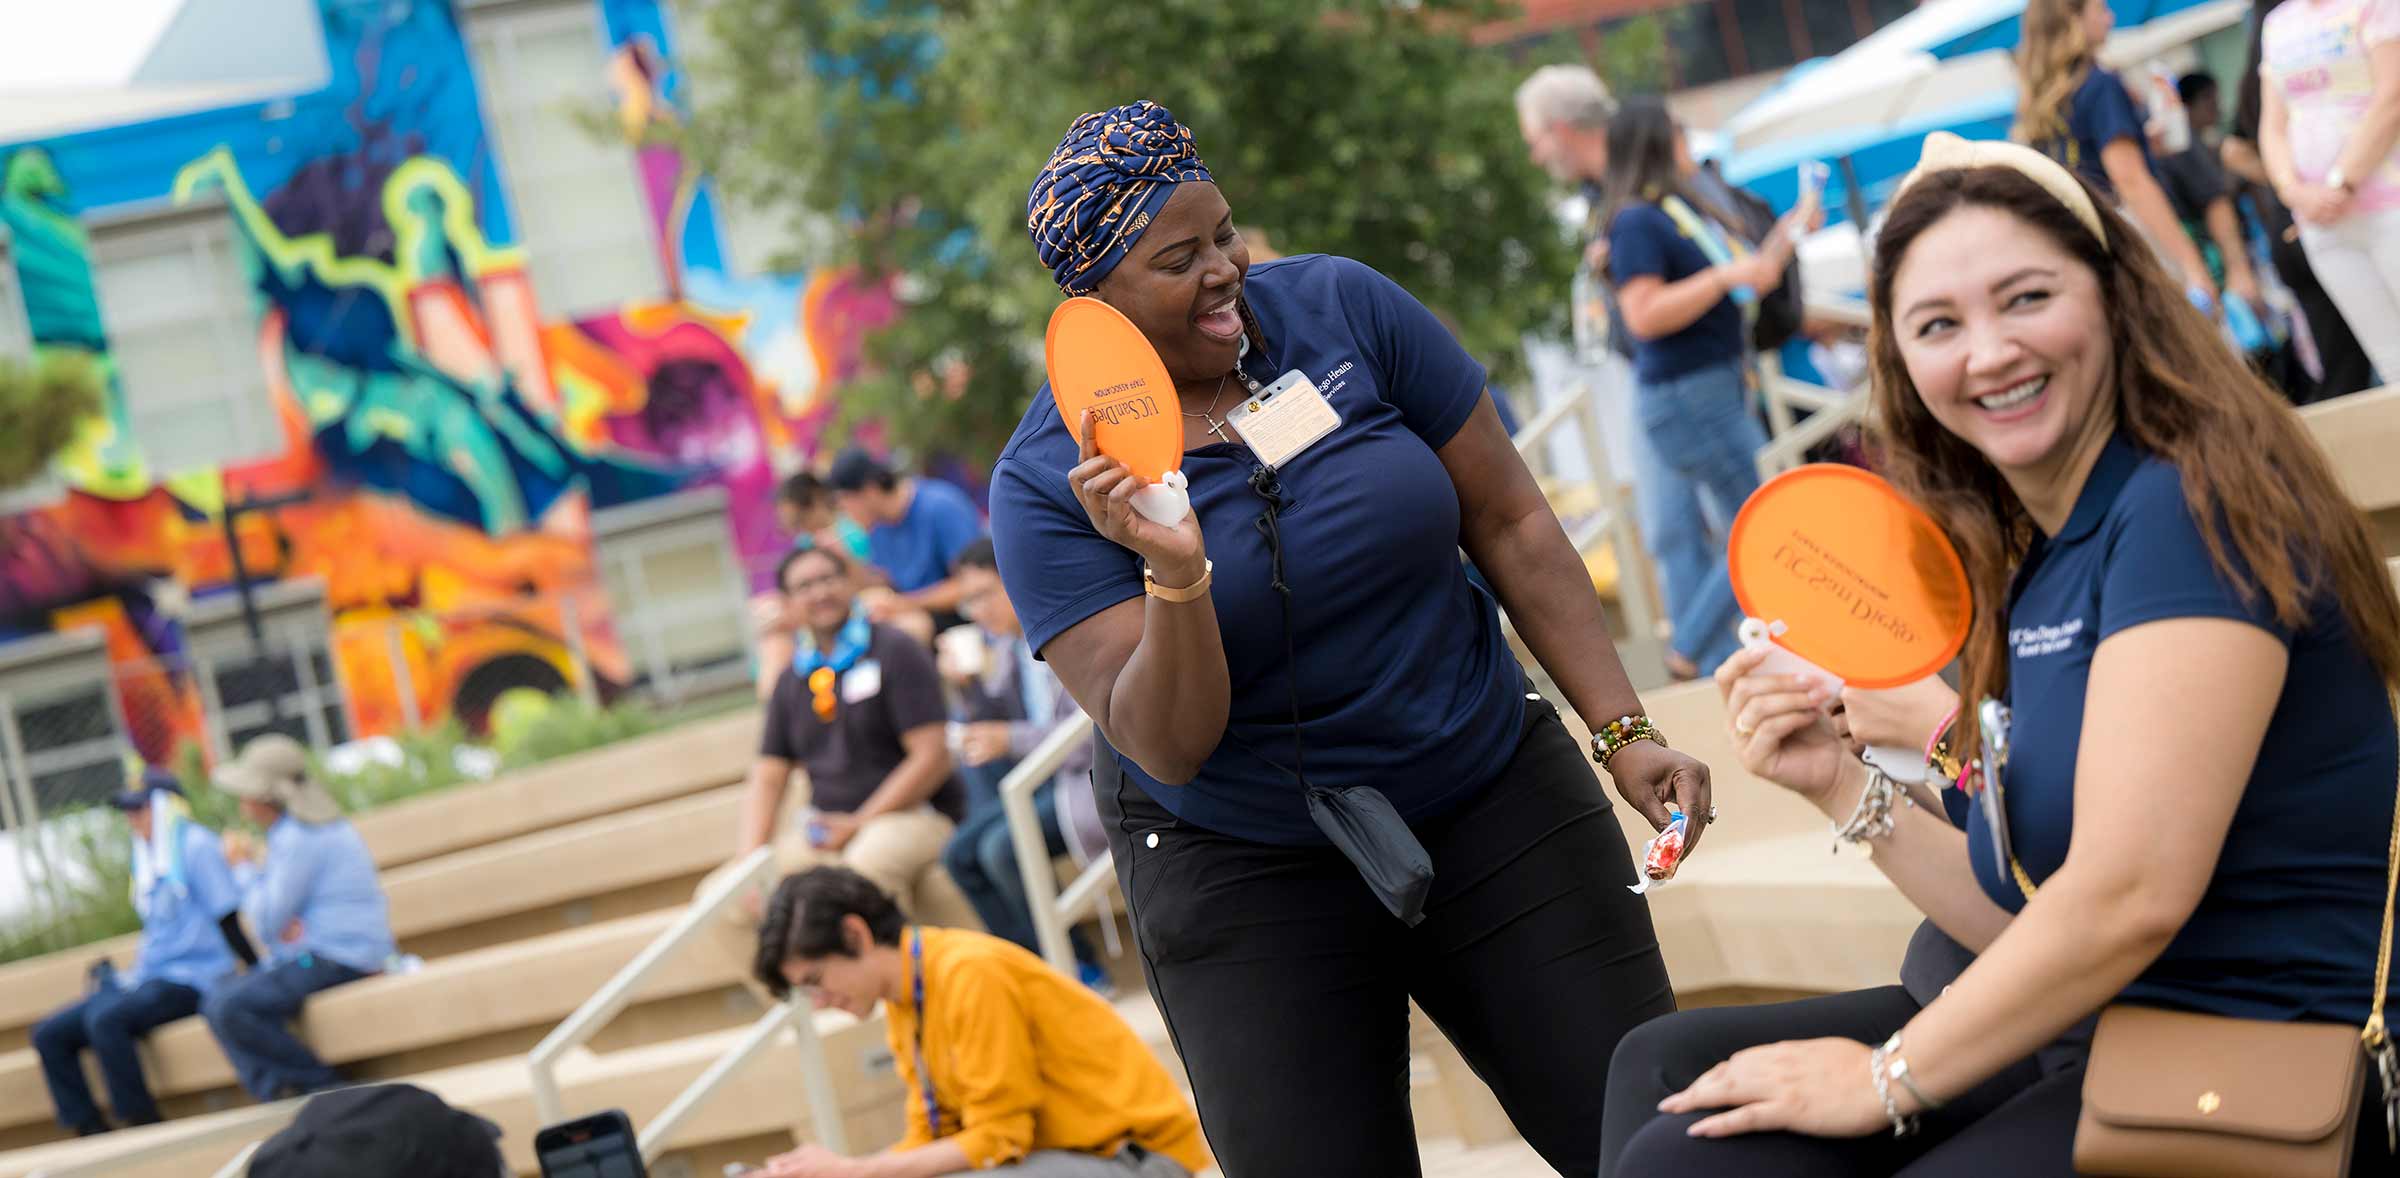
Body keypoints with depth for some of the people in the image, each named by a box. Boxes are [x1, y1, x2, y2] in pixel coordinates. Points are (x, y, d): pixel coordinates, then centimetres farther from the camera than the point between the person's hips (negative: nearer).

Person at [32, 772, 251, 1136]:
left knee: (106, 1020, -33)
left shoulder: (196, 844, -7)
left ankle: (146, 1130, -25)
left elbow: (228, 921, -10)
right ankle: (93, 1135, -8)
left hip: (191, 979, -9)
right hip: (147, 980, 9)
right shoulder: (145, 854, 18)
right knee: (49, 1035, -3)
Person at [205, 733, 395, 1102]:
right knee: (214, 1004, 7)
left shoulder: (298, 840, -16)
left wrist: (246, 870, -2)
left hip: (333, 960, -11)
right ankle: (277, 1092, -8)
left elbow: (268, 924, -16)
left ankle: (325, 1088, -14)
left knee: (226, 1007, -20)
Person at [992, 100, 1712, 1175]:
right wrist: (1175, 572, -35)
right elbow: (1166, 748, -17)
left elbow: (1509, 523, -2)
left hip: (1496, 802, 2)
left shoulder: (1344, 310, -7)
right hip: (1246, 874, -2)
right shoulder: (1044, 488, -12)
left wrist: (1623, 731, -7)